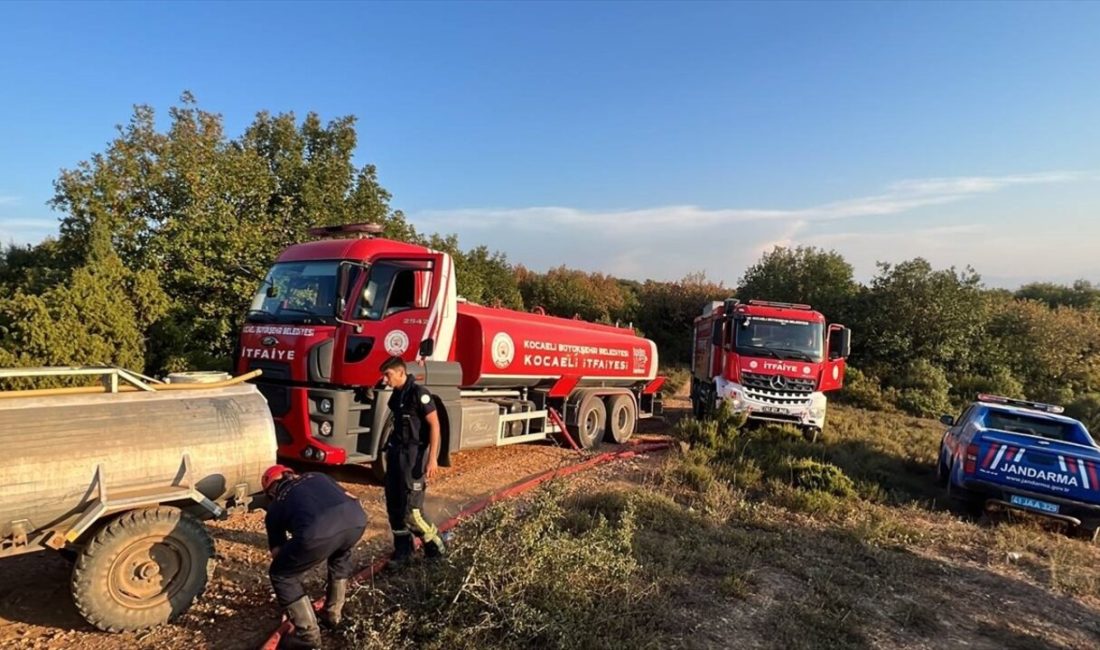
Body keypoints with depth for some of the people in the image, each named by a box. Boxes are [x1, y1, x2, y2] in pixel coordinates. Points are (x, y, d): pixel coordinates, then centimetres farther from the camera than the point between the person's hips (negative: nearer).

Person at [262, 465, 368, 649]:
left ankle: (308, 634, 26)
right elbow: (352, 499, 32)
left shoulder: (275, 506, 31)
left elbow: (278, 552, 35)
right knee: (341, 556, 40)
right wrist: (347, 538, 46)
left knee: (281, 575, 25)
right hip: (357, 518, 4)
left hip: (318, 531, -4)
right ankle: (333, 614, 48)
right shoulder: (316, 476, 38)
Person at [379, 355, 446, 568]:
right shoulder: (396, 395, 10)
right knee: (394, 507, 10)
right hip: (397, 454, 8)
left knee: (411, 510, -7)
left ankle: (435, 545, 14)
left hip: (414, 457, -8)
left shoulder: (419, 393, -15)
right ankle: (402, 550, 23)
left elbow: (434, 425, -16)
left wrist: (432, 459, -21)